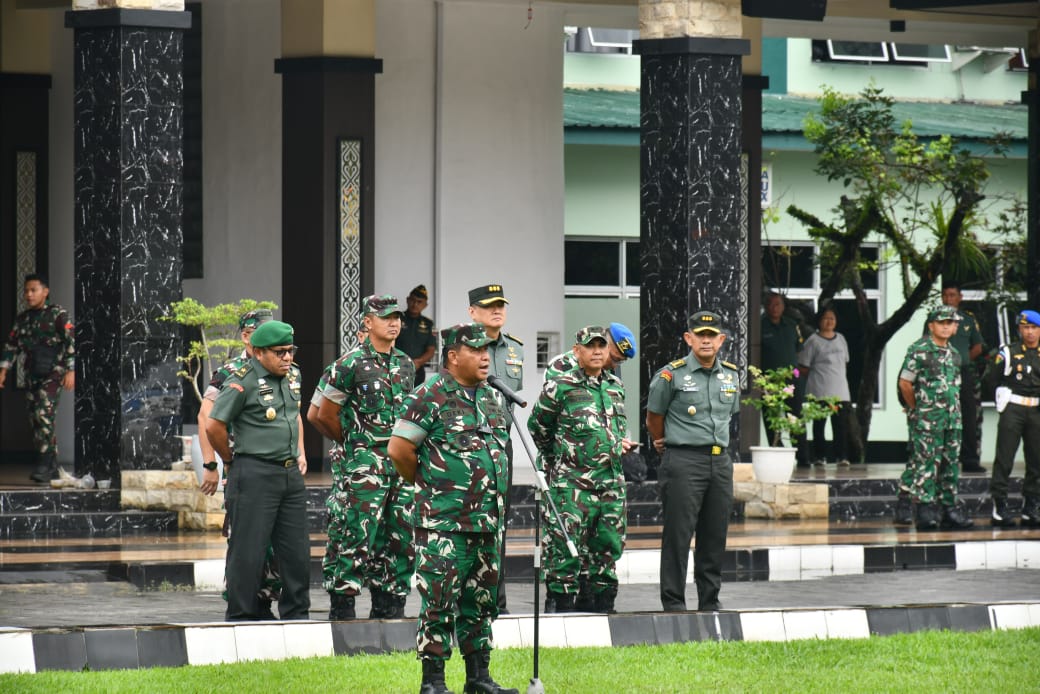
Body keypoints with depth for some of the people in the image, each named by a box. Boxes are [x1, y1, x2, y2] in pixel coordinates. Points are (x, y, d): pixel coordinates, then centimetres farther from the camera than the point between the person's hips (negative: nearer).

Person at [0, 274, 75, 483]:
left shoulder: (58, 314, -3)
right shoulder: (22, 319, 15)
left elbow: (70, 342, -10)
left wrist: (70, 370, -18)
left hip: (52, 373, -7)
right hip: (31, 376, 7)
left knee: (44, 415, -20)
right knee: (35, 420, 4)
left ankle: (43, 466, -22)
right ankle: (52, 468, 11)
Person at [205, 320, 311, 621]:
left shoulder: (292, 375, 11)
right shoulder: (243, 382, -13)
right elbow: (214, 426, -12)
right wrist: (233, 461, 0)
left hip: (291, 473, 7)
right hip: (256, 475, -7)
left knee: (297, 550, 9)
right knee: (248, 551, -5)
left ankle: (296, 614, 18)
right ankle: (241, 618, 1)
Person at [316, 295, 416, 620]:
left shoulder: (406, 365, 13)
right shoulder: (351, 364, -7)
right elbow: (326, 415, -2)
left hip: (402, 464, 6)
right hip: (364, 467, -6)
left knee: (399, 535, 7)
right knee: (356, 534, -9)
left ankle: (388, 604, 15)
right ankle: (342, 605, -4)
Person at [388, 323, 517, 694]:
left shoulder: (493, 398, 13)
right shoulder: (432, 396, -10)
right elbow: (399, 449, -11)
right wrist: (429, 484, 1)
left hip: (488, 521, 7)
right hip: (443, 524, -7)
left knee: (481, 602, 12)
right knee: (440, 602, -6)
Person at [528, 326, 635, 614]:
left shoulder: (615, 386, 13)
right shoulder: (560, 387, -5)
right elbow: (537, 425, 7)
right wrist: (556, 457, 13)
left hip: (612, 481, 6)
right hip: (572, 484, -6)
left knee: (608, 547, 10)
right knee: (566, 550, -7)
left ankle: (603, 606, 18)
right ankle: (561, 605, -2)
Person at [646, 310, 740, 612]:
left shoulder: (731, 375, 10)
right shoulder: (671, 375, -6)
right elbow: (654, 417, 6)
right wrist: (665, 446, 16)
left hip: (720, 462, 5)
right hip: (683, 462, -5)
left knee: (715, 536, 7)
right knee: (678, 534, -5)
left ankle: (710, 602, 15)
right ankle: (673, 604, -2)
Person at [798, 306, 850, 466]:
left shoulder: (841, 339, 13)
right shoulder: (813, 341, -3)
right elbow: (803, 368, -2)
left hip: (840, 390, 4)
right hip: (819, 391, -4)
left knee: (840, 423, -2)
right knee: (819, 424, -1)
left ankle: (841, 456, -1)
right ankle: (820, 456, 5)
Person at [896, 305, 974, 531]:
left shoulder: (954, 354, 14)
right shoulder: (919, 350, -7)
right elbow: (905, 383, -6)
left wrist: (954, 411, 15)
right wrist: (916, 408, 0)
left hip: (952, 419, 7)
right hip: (926, 420, -7)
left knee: (950, 464, 8)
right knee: (926, 464, -6)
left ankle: (949, 508, 14)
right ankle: (926, 511, -5)